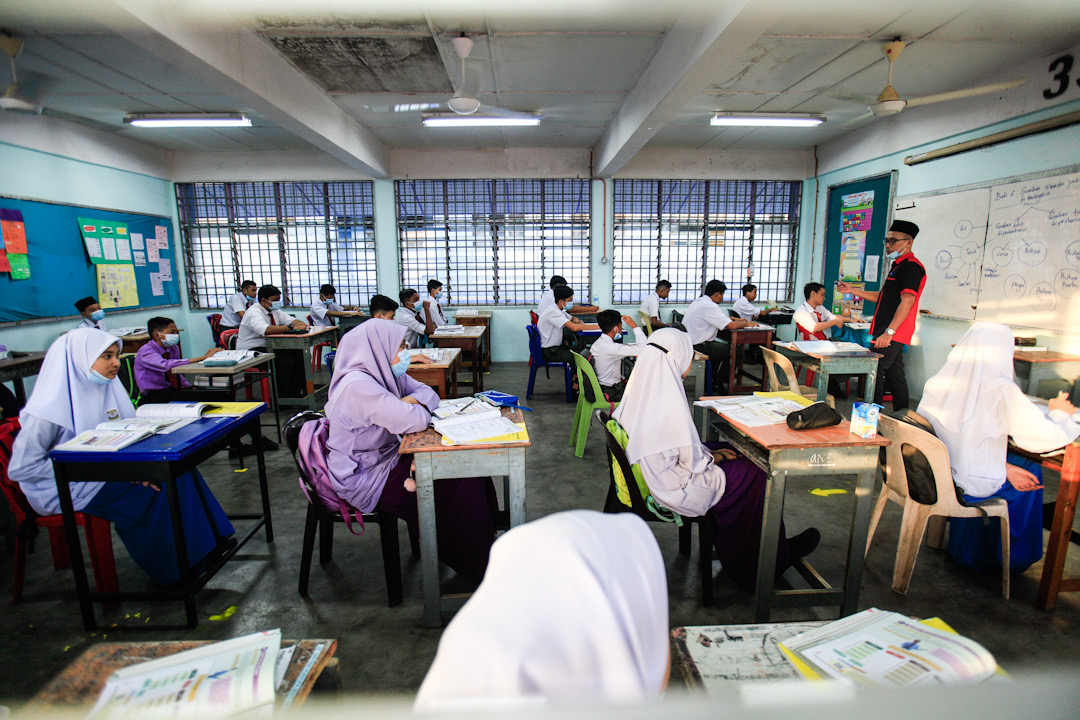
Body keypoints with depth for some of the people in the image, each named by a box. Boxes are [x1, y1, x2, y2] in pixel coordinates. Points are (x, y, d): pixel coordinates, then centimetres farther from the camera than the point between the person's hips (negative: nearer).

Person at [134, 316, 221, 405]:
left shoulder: (173, 348, 8)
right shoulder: (146, 351, -14)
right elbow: (166, 365, -34)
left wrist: (190, 387, -3)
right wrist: (203, 357, -37)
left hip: (174, 390, 7)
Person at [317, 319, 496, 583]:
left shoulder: (385, 373, 3)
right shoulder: (358, 386, -26)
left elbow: (428, 393, 8)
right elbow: (415, 421, -30)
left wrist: (412, 401, -14)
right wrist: (416, 410, -7)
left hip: (389, 457, 9)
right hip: (366, 481, -9)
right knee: (462, 480, -15)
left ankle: (487, 530, 11)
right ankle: (475, 566, 4)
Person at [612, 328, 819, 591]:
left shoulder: (643, 388, -1)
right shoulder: (669, 402, -29)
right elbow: (691, 461, -21)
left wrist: (709, 452, 8)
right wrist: (713, 457, -1)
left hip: (653, 477, 9)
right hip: (675, 488, -9)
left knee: (727, 453, 19)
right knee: (755, 475, 4)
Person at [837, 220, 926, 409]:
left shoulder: (911, 266, -13)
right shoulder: (899, 266, 21)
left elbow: (908, 300, -23)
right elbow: (881, 296, 27)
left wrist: (889, 331, -28)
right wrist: (852, 290, 19)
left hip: (892, 334, -10)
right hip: (893, 335, 11)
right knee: (895, 375, 15)